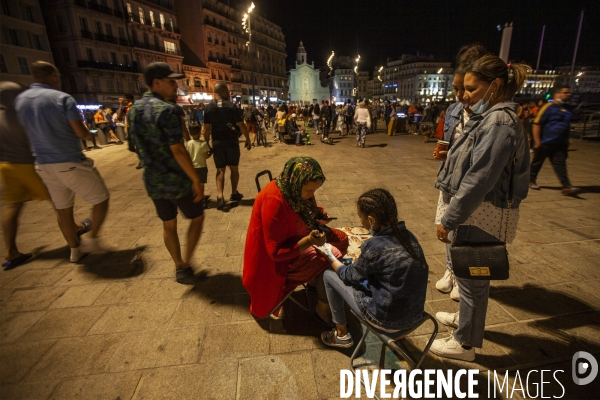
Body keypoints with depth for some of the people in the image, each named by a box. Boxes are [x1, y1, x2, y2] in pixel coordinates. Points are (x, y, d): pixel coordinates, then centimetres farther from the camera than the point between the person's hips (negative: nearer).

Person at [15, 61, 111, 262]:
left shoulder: (19, 100, 8)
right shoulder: (62, 98, -11)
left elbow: (29, 131, 14)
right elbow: (81, 133, -15)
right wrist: (89, 133, 6)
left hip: (44, 164, 7)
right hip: (71, 163, -7)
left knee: (62, 209, 15)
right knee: (101, 198, 9)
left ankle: (75, 249, 27)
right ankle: (93, 239, 10)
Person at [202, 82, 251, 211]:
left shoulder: (208, 108, 0)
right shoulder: (231, 106, -6)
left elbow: (207, 128, -2)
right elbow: (241, 125, -8)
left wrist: (207, 144, 6)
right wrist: (248, 140, 2)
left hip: (217, 142, 2)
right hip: (232, 141, -2)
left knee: (220, 170, 5)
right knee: (234, 168, 13)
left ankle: (220, 198, -9)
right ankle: (234, 194, 25)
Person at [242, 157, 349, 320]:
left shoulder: (295, 189, -8)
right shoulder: (274, 201, -33)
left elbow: (304, 212, 14)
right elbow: (276, 252, -27)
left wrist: (319, 214, -6)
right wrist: (308, 241, -36)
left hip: (297, 237, 9)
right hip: (278, 259, -9)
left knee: (341, 239, 6)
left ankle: (317, 279, 17)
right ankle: (323, 309, 1)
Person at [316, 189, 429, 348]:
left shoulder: (373, 246, -24)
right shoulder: (409, 236, -5)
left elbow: (349, 276, -5)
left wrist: (330, 256, 9)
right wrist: (359, 263, 16)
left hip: (388, 321, -7)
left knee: (329, 275, 6)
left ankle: (342, 335, 22)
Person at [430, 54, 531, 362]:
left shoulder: (500, 122, -19)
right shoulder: (489, 117, 12)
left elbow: (478, 180, -24)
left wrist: (449, 219, -21)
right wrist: (451, 213, 14)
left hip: (482, 215, -9)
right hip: (475, 210, 9)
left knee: (471, 276, 5)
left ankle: (465, 343, 24)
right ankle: (466, 317, 46)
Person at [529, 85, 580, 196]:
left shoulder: (567, 110, 13)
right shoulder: (548, 107, -10)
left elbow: (567, 127, 21)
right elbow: (537, 124, -15)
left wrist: (566, 143, 20)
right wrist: (537, 141, -19)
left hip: (559, 144, 6)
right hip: (544, 143, -6)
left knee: (560, 165, -1)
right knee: (537, 163, 8)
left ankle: (567, 186, -6)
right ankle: (531, 180, 25)